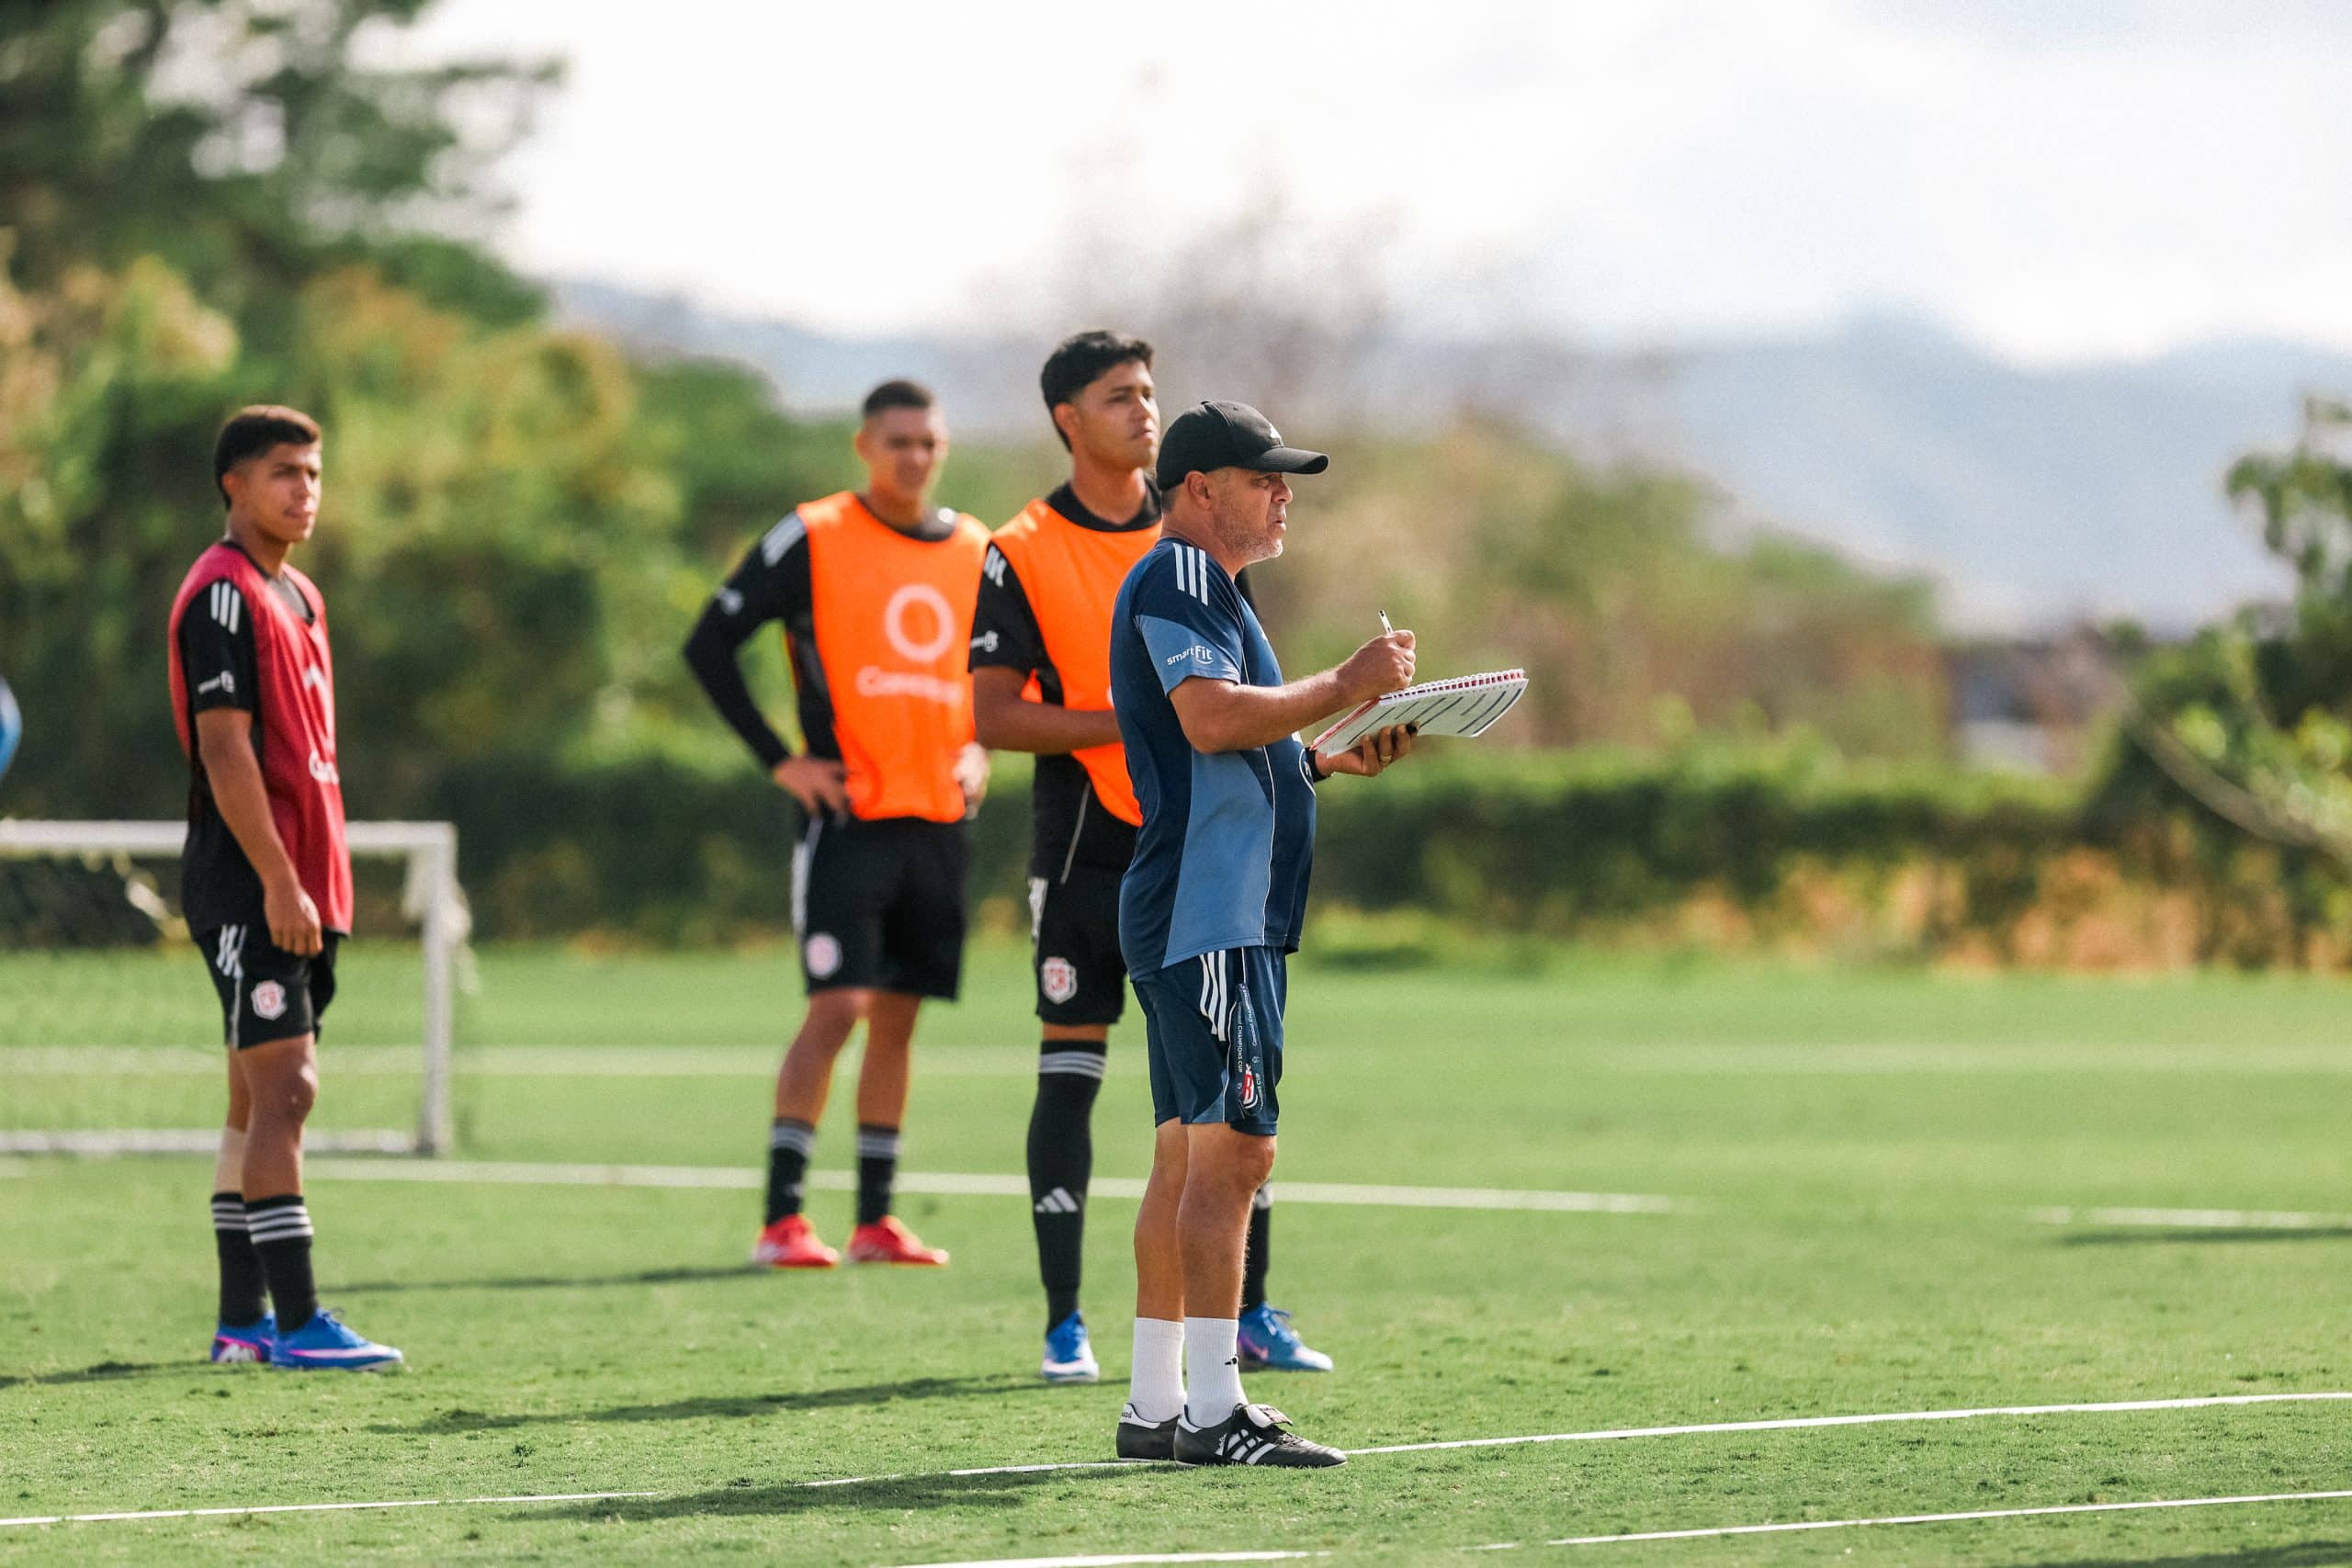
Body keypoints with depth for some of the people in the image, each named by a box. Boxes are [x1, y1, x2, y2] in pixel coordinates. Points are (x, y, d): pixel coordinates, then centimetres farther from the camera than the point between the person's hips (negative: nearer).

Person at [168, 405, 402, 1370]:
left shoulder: (298, 596, 18)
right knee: (283, 1090, -13)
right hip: (247, 883, -10)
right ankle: (295, 1321, -15)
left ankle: (243, 1324, 14)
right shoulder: (224, 593, -11)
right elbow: (225, 749, -18)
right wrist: (280, 883, -21)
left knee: (264, 1100, 10)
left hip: (297, 884, 10)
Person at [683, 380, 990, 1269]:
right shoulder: (813, 538, -4)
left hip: (939, 819, 5)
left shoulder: (975, 552, 11)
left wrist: (978, 748, 8)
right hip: (848, 813, -5)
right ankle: (782, 1221, -11)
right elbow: (709, 644, -3)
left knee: (899, 1016, 8)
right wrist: (779, 760, -7)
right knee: (839, 1005, -13)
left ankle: (875, 1220, 14)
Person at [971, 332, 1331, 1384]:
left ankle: (1248, 1313, 9)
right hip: (1084, 850, -3)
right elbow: (993, 715, -7)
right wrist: (1127, 723, -17)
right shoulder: (1020, 554, -2)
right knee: (1069, 1071, -2)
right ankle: (1065, 1325, 4)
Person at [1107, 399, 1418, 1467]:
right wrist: (1346, 685, -18)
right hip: (1206, 911, -11)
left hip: (1222, 912, 11)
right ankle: (1213, 1410, -16)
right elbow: (1210, 716, -26)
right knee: (1231, 1147, -14)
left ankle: (1155, 1406, 13)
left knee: (1188, 1155, 11)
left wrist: (1336, 761, 15)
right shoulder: (1174, 580, -10)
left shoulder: (1205, 588, 24)